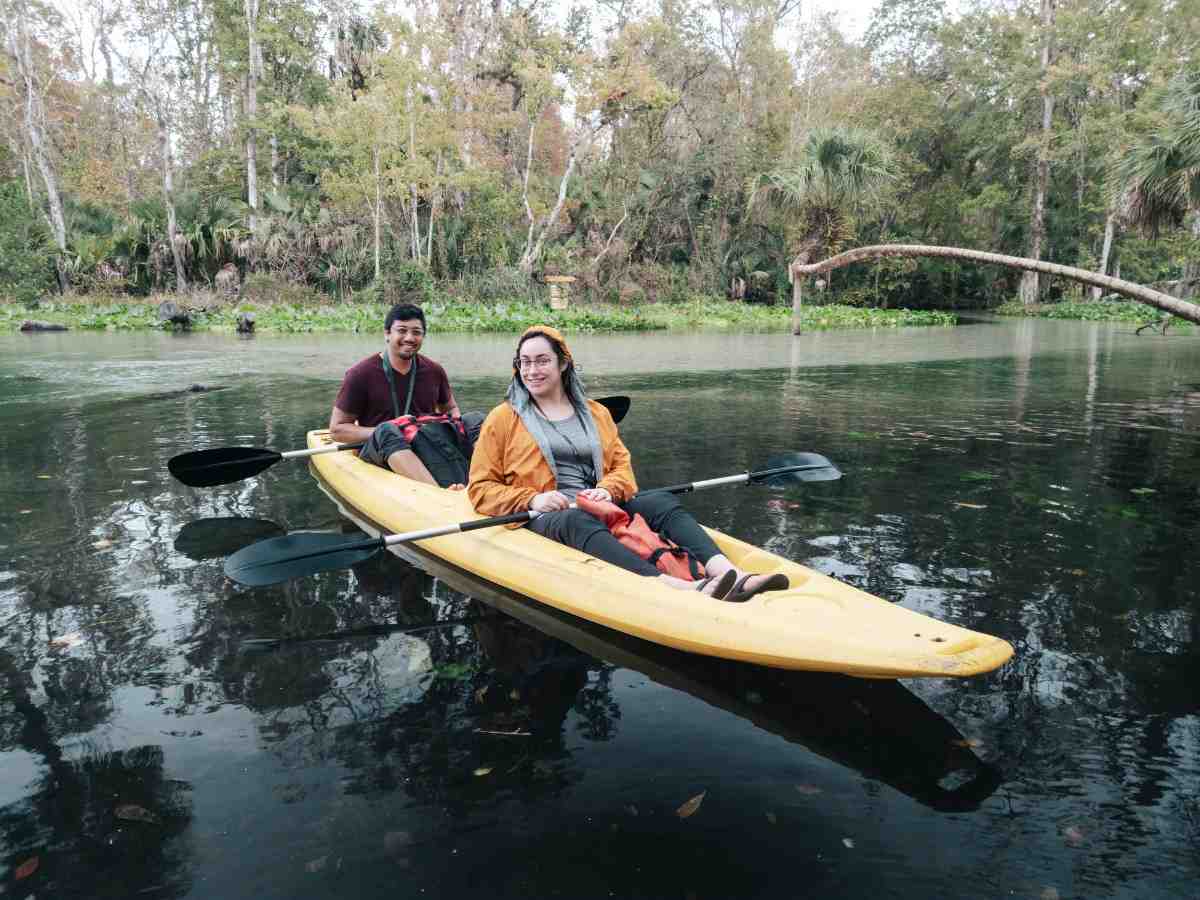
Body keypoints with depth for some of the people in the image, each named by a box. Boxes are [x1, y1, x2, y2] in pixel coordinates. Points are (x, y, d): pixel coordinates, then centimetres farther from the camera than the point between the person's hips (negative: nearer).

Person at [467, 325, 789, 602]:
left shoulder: (595, 413, 21)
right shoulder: (503, 419, 10)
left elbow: (621, 463, 17)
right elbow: (481, 489, 6)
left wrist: (608, 490, -7)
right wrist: (531, 500, -12)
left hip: (599, 508, 4)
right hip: (544, 518, -4)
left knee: (662, 502, -22)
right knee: (579, 521, -39)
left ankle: (729, 574, -43)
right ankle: (676, 586, -60)